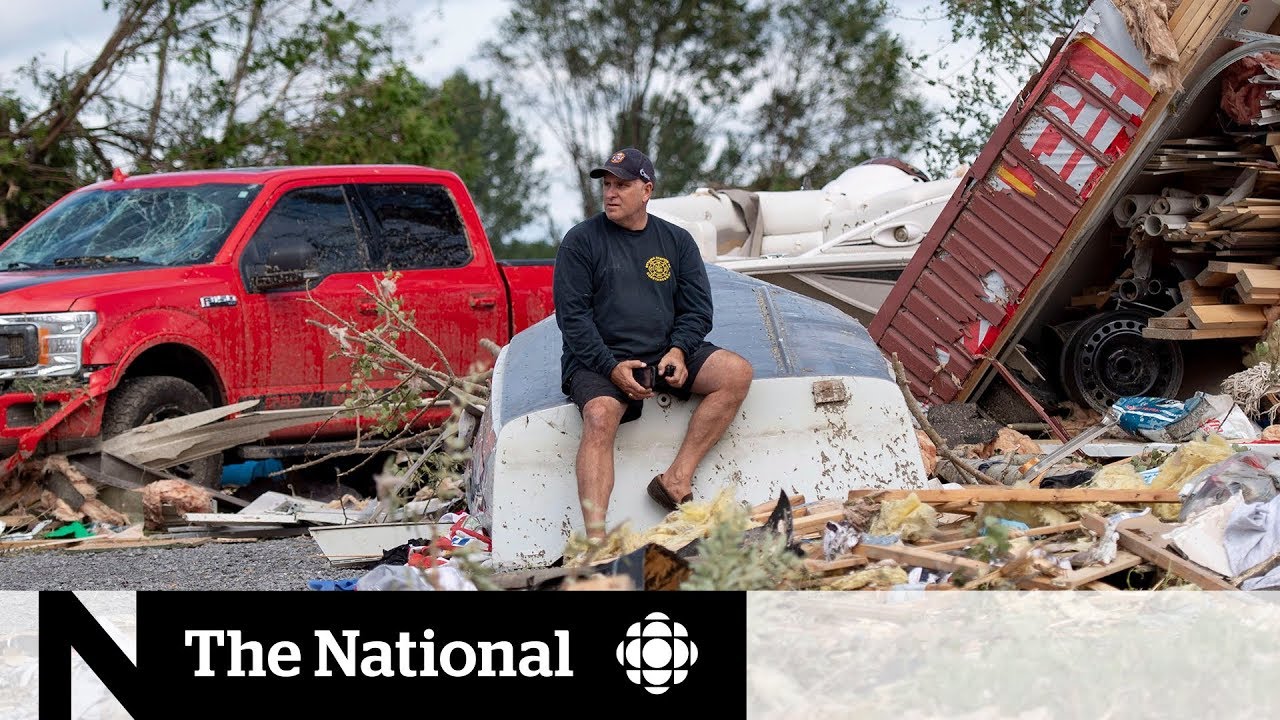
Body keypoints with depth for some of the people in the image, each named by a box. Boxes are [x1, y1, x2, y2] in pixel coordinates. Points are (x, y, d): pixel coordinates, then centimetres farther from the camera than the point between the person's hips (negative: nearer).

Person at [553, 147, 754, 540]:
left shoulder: (677, 241, 14)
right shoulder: (581, 240, 2)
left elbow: (697, 309, 12)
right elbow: (571, 315, -4)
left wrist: (678, 350, -10)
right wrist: (612, 368, -17)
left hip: (665, 355, 4)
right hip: (599, 360, -4)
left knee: (737, 373, -18)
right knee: (599, 416, -34)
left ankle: (677, 479, -22)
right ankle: (594, 536, -45)